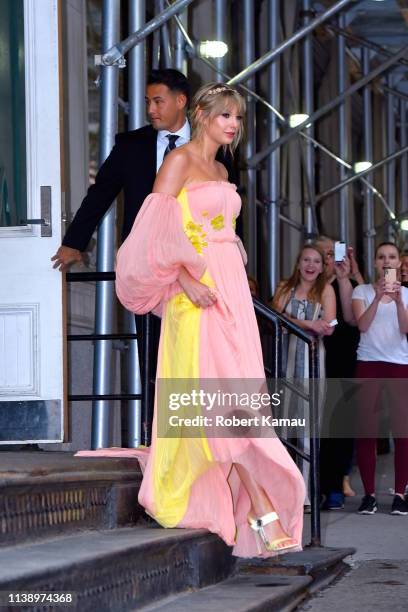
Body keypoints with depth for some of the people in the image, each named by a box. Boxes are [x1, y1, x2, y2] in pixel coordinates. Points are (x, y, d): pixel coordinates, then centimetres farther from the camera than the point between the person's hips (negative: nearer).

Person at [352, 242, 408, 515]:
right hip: (369, 362, 0)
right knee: (367, 430, -2)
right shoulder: (362, 291, 7)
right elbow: (362, 325, -9)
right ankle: (369, 495, 3)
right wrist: (378, 297, -21)